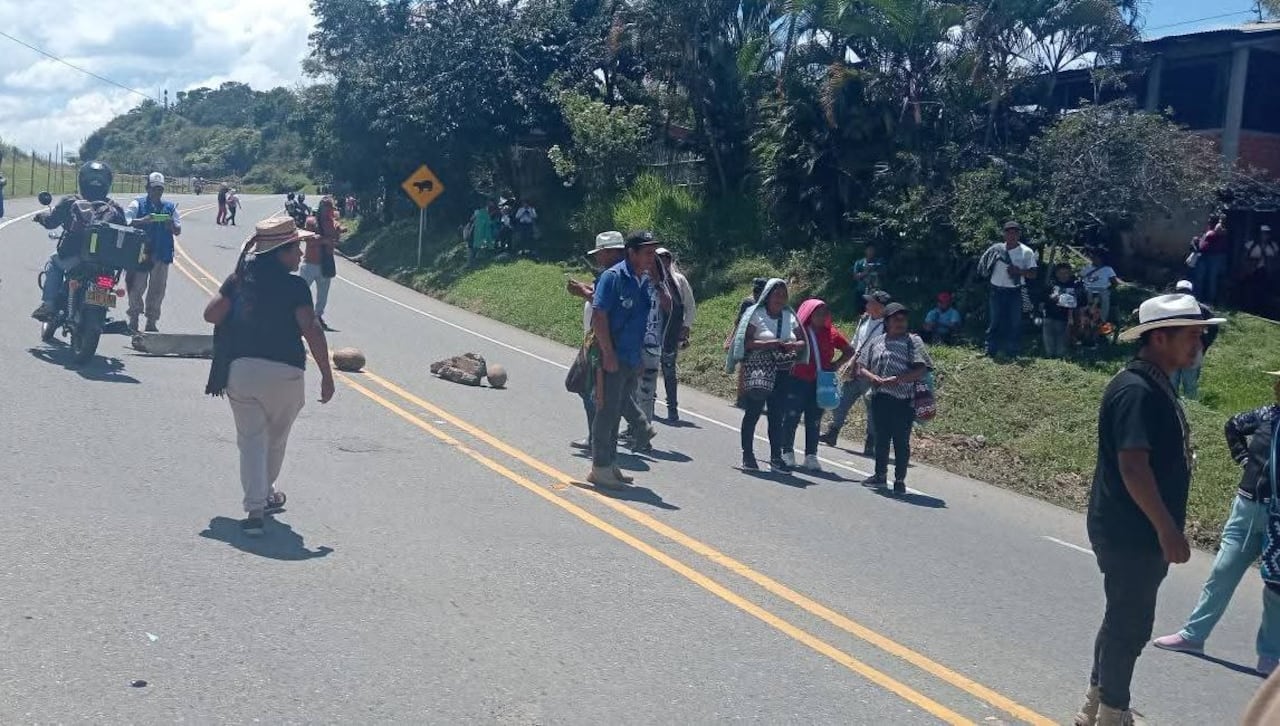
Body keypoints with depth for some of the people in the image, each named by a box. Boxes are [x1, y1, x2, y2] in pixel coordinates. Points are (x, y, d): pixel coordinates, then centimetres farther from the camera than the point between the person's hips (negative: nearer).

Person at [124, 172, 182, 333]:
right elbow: (125, 222, -10)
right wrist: (143, 220, -25)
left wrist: (172, 225, -12)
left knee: (157, 290, 7)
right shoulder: (137, 204, 3)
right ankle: (133, 319, 11)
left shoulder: (170, 207, 13)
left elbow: (178, 231, 11)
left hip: (162, 255, 3)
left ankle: (151, 322, 16)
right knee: (136, 288, -2)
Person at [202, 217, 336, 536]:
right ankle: (265, 494, 38)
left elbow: (210, 314, 5)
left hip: (241, 369, 3)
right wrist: (327, 375, -11)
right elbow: (312, 331, -15)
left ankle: (255, 508, -4)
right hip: (284, 372, -3)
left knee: (251, 439, 6)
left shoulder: (240, 278, 5)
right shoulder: (294, 286, -10)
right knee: (275, 439, 19)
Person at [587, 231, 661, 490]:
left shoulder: (646, 280, 10)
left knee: (617, 412, 15)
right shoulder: (613, 277, -13)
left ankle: (610, 464, 25)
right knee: (607, 411, -2)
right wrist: (608, 353, -20)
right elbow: (598, 315, -18)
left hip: (634, 359, 8)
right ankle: (600, 468, 7)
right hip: (613, 358, -8)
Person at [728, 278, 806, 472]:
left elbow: (803, 342, 12)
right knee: (753, 412, -1)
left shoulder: (790, 316, 12)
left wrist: (795, 345, -10)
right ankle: (747, 455, 8)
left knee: (778, 415, 5)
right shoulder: (757, 314, -2)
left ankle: (776, 457, 11)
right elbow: (746, 342, -12)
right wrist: (769, 344, -21)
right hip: (758, 371, -4)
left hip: (782, 373, 4)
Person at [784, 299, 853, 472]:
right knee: (792, 418, 1)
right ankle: (788, 453, 13)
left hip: (820, 384, 3)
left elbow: (849, 350, 15)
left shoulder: (830, 333, 5)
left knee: (814, 422, 7)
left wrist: (837, 364, 3)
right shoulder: (797, 330, -5)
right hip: (798, 382, -3)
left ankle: (811, 456, 13)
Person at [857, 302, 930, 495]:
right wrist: (873, 378, -10)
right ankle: (880, 475, 29)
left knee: (901, 441, 0)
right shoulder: (876, 343, 12)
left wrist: (898, 379, -19)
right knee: (881, 439, 14)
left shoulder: (913, 341, -1)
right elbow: (861, 368, 11)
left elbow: (921, 370, -10)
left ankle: (900, 480, 9)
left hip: (903, 401, -4)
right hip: (880, 399, 4)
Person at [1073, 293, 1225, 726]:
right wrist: (1167, 529, -25)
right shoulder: (1137, 391, -21)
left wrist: (1166, 529, 20)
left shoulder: (1156, 386, 12)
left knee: (1124, 620, 18)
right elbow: (1132, 466, -27)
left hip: (1141, 532, 10)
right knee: (1130, 625, 0)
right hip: (1130, 533, -10)